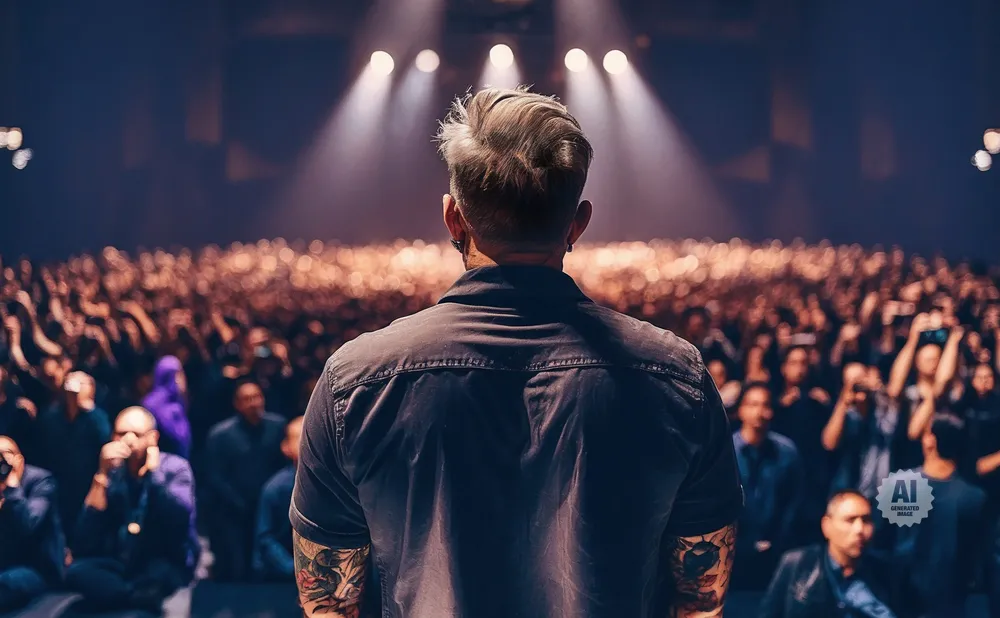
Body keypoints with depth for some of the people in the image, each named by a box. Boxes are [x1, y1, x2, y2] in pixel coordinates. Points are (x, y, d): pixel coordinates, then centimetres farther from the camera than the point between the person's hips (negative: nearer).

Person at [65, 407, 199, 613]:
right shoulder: (112, 472, 5)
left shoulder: (175, 467, -2)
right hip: (119, 565, 4)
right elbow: (84, 542, -7)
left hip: (165, 566, -4)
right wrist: (103, 474, -12)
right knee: (77, 571, -25)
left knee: (161, 573, -37)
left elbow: (179, 517, -23)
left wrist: (152, 470, -15)